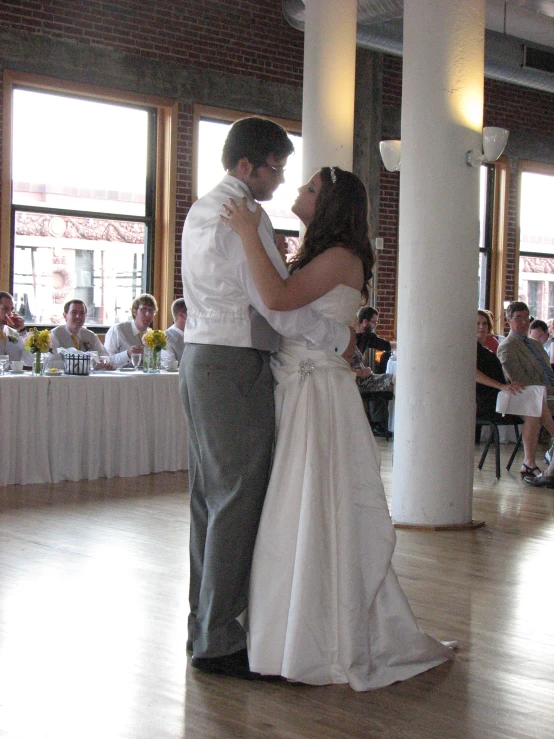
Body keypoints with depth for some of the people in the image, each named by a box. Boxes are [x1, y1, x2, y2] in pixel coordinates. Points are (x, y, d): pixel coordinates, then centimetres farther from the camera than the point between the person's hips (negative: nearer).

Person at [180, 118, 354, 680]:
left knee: (209, 494, 14)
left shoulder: (200, 211, 17)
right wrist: (340, 338, -6)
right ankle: (219, 640, -1)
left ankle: (204, 624, 22)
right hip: (236, 365, -10)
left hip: (198, 355, 10)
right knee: (239, 501, -6)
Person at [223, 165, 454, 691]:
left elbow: (278, 298, -25)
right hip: (293, 391, 9)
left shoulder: (341, 257, -11)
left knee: (318, 514, -3)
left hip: (320, 395, -9)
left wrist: (249, 234, -17)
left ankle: (326, 647, 8)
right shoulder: (312, 256, 19)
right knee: (297, 515, 12)